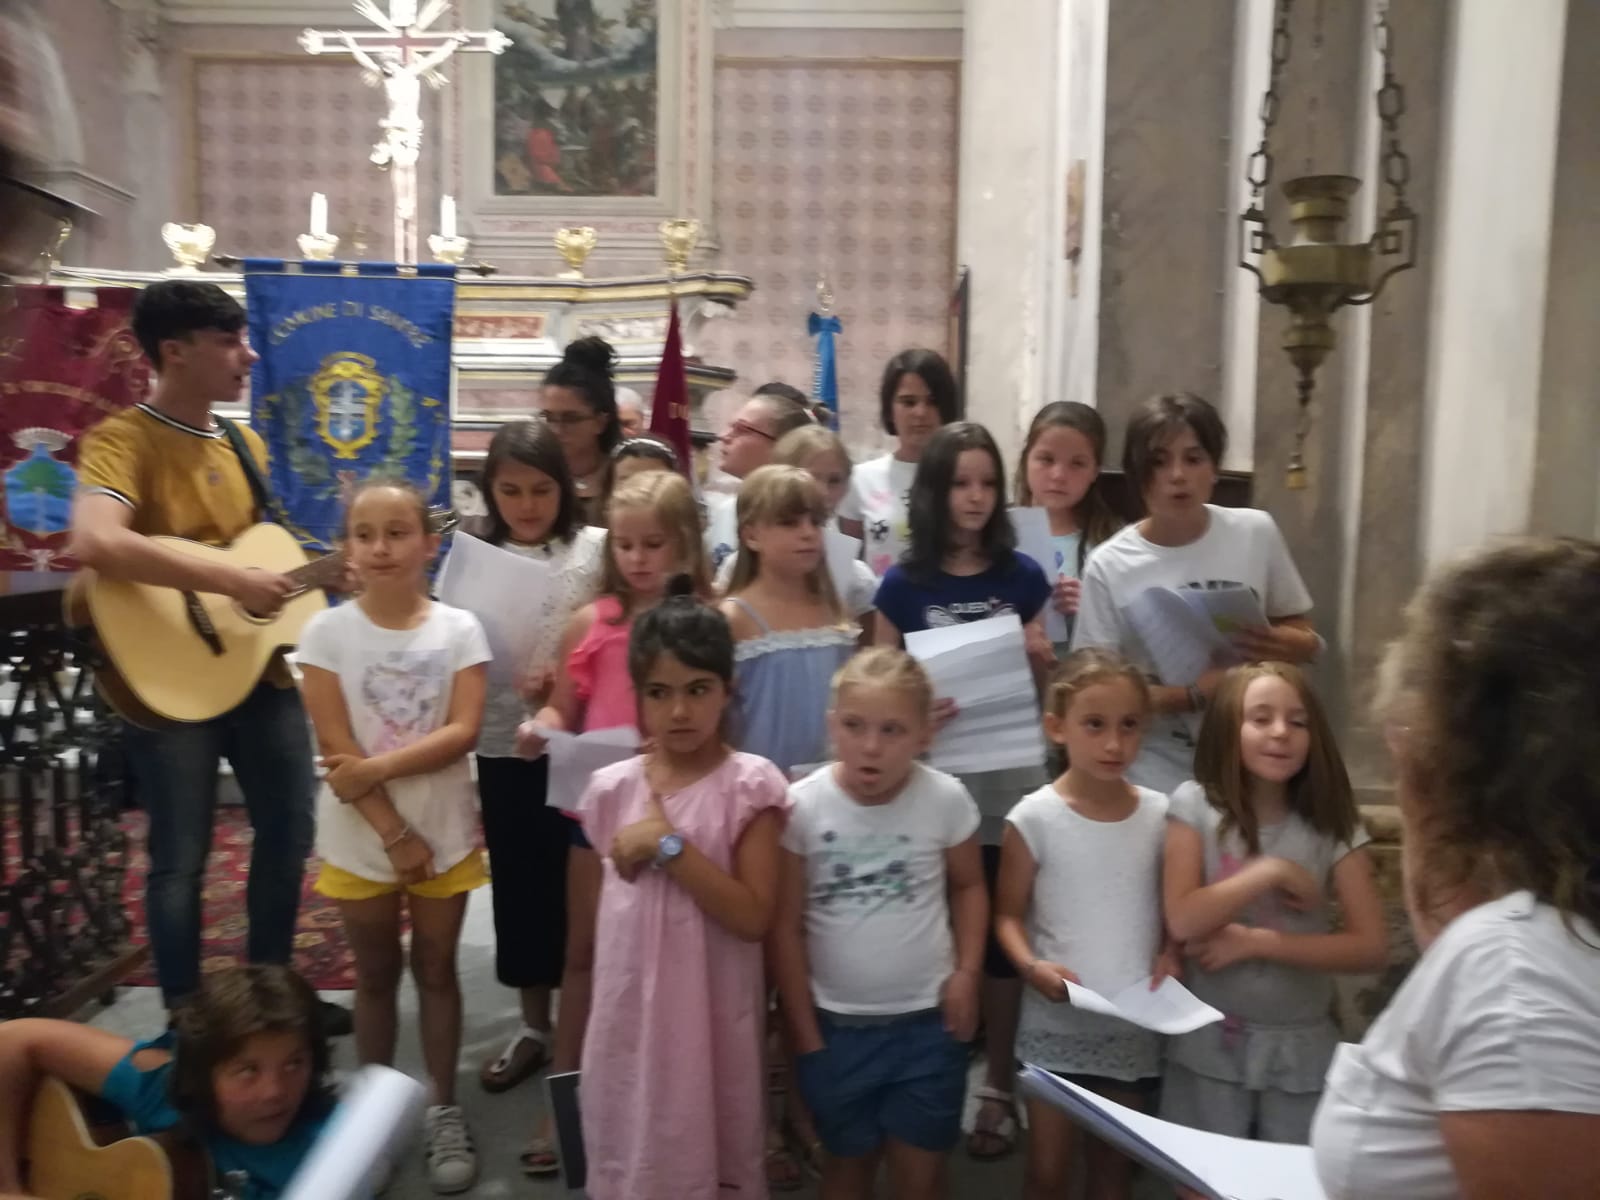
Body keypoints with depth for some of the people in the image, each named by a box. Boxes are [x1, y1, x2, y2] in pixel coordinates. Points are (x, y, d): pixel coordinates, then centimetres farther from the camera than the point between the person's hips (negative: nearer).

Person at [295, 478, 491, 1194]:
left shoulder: (458, 629, -6)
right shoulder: (327, 633, -8)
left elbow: (463, 733, -13)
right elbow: (338, 750, -12)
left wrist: (380, 766, -22)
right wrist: (395, 834, -14)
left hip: (445, 834, 0)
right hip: (361, 841, 0)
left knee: (436, 970, 12)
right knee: (375, 976, 15)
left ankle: (443, 1111, 26)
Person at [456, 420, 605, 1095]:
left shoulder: (594, 548, -3)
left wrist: (569, 677, -20)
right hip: (504, 745, 3)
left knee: (575, 881, 6)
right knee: (519, 882, 13)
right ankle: (533, 1026, 29)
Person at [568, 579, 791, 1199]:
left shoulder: (749, 784, -11)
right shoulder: (610, 788, 1)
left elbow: (755, 917, -18)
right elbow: (596, 917, 10)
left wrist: (668, 846, -22)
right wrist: (587, 1020, 14)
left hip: (710, 1020, -3)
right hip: (625, 1016, 4)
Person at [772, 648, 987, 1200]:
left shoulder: (947, 799, -12)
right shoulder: (802, 806, -15)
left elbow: (968, 887, 7)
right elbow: (785, 927, -7)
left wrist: (966, 972, -4)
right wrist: (804, 1033, -3)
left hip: (927, 1022, 0)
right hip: (837, 1024, 0)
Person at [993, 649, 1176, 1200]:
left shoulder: (1159, 813, -3)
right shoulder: (1034, 817, -12)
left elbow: (1172, 907, 8)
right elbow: (1008, 913, -5)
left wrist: (1170, 954, -10)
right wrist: (1031, 965, -22)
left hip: (1136, 1026, 3)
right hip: (1056, 1025, -2)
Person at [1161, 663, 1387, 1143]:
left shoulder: (1333, 823, -6)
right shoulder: (1195, 805, -8)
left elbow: (1371, 947, -10)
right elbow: (1182, 921, -15)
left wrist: (1256, 942, -17)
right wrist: (1272, 871, -19)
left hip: (1300, 1046, 1)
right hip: (1210, 1043, -1)